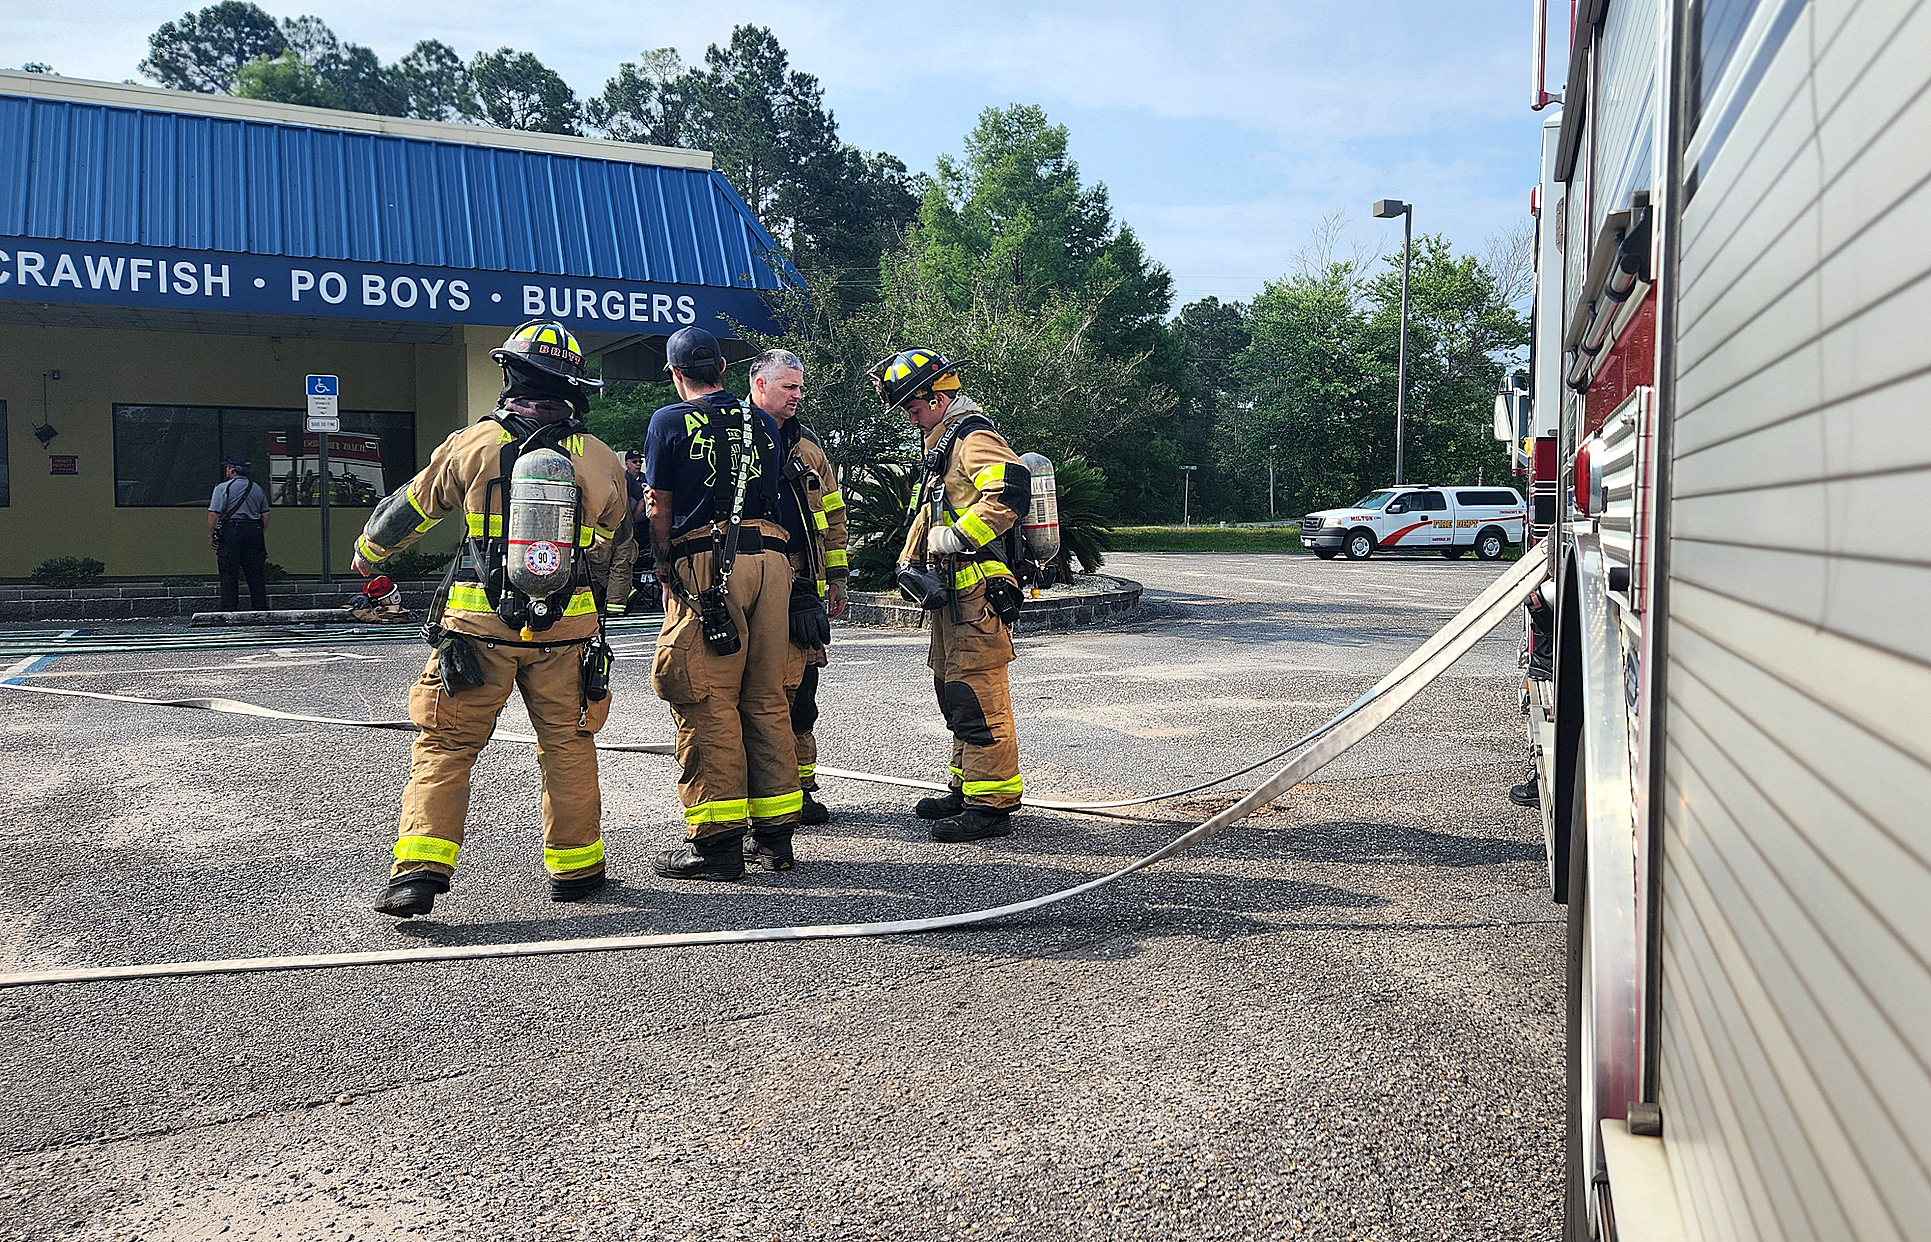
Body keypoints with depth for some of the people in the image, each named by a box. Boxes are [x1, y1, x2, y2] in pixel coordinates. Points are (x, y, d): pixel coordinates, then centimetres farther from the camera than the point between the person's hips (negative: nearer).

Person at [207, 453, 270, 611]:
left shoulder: (223, 488, -5)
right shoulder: (257, 488, 12)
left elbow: (213, 514, -10)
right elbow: (265, 515, 15)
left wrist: (210, 536, -3)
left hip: (231, 532, -5)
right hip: (254, 531, 5)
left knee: (229, 574, -2)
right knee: (256, 574, 8)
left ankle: (229, 610, -4)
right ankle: (261, 609, 10)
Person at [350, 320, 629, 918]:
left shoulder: (473, 444, -2)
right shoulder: (599, 458, 2)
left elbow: (409, 509, 12)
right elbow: (615, 543, 17)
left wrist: (369, 550, 31)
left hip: (481, 625, -1)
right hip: (568, 629, 1)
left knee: (445, 746, 7)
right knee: (568, 746, 14)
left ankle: (418, 870, 0)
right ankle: (575, 868, 21)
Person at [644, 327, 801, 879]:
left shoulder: (670, 421, 2)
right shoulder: (763, 422, 16)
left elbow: (659, 510, 4)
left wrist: (664, 568, 15)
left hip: (706, 564, -5)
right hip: (771, 556, 5)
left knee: (708, 702, -2)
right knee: (767, 698, 9)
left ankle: (718, 839, -2)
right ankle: (775, 833, 14)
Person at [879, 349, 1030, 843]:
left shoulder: (975, 438, -11)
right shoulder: (942, 445, 23)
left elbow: (1010, 492, -29)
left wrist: (956, 538, -23)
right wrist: (909, 560, 15)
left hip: (977, 592, -11)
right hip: (951, 594, 11)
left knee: (977, 696, -10)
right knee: (954, 691, 16)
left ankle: (992, 803, -5)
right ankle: (968, 788, 27)